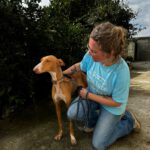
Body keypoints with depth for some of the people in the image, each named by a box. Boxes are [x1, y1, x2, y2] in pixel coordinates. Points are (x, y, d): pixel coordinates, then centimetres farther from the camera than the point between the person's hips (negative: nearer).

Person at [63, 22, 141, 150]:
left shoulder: (121, 72, -38)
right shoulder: (91, 56, -25)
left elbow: (116, 103, -23)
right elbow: (79, 66, 0)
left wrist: (88, 95, -21)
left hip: (111, 105, -4)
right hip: (92, 95, 4)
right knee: (72, 113, -21)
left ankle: (129, 121, 22)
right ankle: (94, 119, 14)